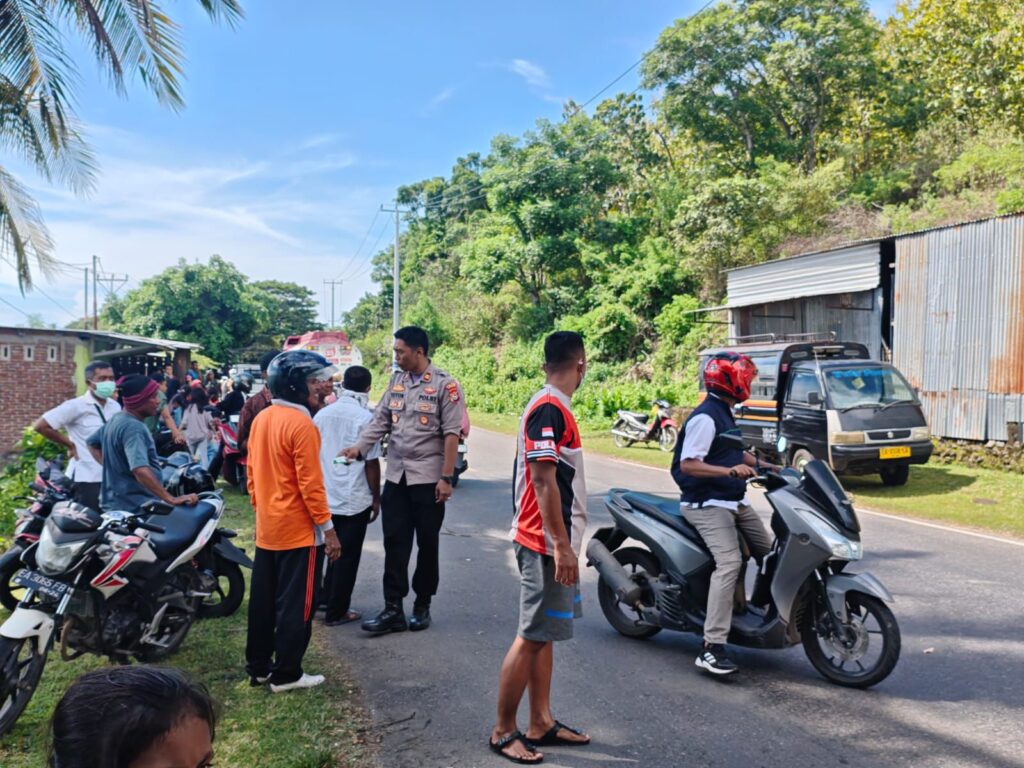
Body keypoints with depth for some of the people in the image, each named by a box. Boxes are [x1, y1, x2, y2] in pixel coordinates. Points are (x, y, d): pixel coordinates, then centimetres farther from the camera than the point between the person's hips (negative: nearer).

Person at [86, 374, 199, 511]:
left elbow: (92, 442, 29)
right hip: (135, 508, -10)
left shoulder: (115, 420, 11)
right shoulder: (133, 427, -21)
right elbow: (140, 470, -34)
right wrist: (171, 499, -35)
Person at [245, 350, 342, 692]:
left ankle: (257, 666, 27)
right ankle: (286, 674, 12)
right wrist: (328, 528, -14)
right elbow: (310, 484, -20)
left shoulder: (261, 420, 7)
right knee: (296, 604, 3)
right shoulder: (301, 424, -19)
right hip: (299, 531, -8)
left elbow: (252, 474, 13)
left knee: (263, 600, 16)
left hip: (266, 529, 8)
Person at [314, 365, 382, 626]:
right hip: (355, 499, -5)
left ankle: (328, 600, 29)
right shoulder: (365, 418, -12)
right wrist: (376, 498, -1)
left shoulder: (322, 414, 3)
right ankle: (336, 612, 13)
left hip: (327, 497, 5)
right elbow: (371, 463, -12)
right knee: (348, 556, 6)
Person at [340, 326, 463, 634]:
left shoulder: (444, 385, -9)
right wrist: (359, 447, -7)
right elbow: (380, 420, 8)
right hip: (396, 476, 5)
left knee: (427, 544, 8)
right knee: (395, 543, 6)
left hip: (428, 478, -5)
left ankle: (422, 606, 22)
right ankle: (393, 609, 12)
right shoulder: (396, 380, 8)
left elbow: (451, 434, -11)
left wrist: (446, 478, -14)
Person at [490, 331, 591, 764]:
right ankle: (503, 732, 11)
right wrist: (561, 546, -22)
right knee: (532, 637, -1)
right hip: (547, 544, -10)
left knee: (544, 635, 15)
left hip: (549, 541, 10)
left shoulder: (550, 407, 12)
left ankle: (541, 724, 25)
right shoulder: (550, 410, -18)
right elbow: (543, 481, -23)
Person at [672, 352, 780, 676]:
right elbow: (687, 465, -24)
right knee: (729, 562, -24)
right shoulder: (705, 417, -15)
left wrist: (768, 467, 24)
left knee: (770, 553, 11)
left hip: (735, 502, 11)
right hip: (708, 504, -11)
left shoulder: (724, 414, 17)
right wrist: (731, 471, -31)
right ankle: (712, 646, -25)